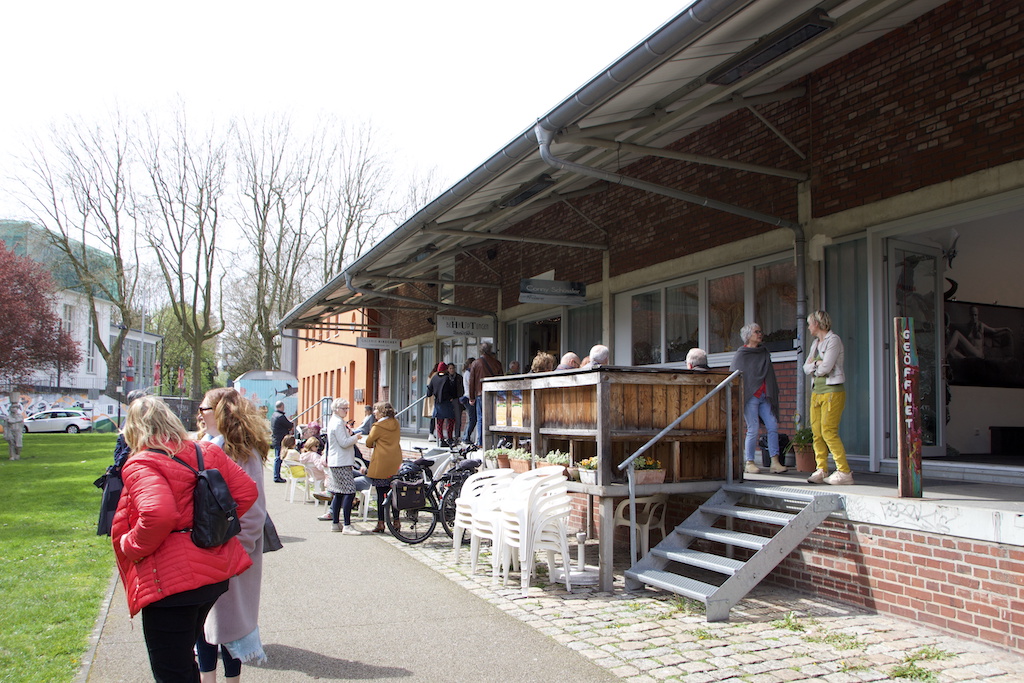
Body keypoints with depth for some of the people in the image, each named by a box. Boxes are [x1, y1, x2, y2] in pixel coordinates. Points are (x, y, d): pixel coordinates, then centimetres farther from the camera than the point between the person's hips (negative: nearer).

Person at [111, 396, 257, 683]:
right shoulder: (207, 452, 4)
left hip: (170, 582, -7)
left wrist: (131, 547, -14)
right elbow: (247, 491, 3)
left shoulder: (140, 465, -16)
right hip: (215, 571, 8)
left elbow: (158, 515, -32)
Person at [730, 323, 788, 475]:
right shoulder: (741, 354, 0)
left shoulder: (764, 353, 17)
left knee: (773, 426, -6)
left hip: (764, 396, 5)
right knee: (753, 429, -8)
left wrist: (773, 394, 15)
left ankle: (775, 462, -6)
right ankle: (749, 463, 3)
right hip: (750, 397, -5)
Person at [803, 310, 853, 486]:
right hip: (816, 391, 8)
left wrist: (813, 365, 2)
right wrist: (817, 363, -8)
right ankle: (821, 470, 7)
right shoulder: (815, 343, 18)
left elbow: (825, 368, -16)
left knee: (829, 432, -13)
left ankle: (844, 472, -8)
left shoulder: (833, 340, -8)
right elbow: (806, 368, 10)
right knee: (817, 432, 3)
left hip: (832, 391, -8)